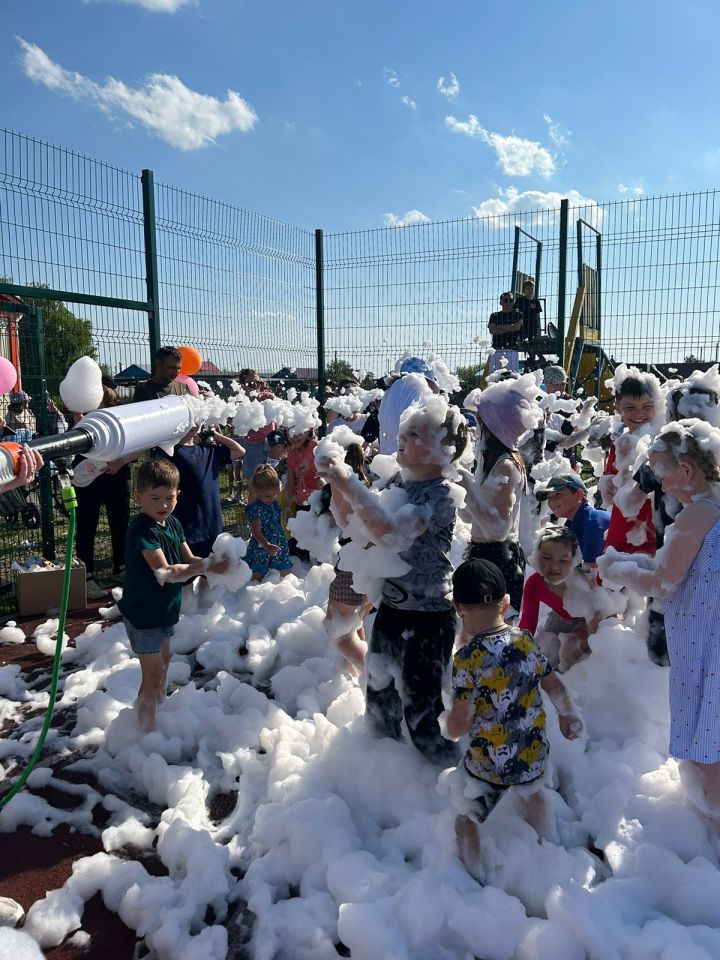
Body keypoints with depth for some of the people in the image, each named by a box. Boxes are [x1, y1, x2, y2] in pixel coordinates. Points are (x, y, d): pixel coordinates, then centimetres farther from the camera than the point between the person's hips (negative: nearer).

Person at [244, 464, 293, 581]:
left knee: (286, 572, 12)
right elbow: (256, 532, -25)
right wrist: (267, 546, -38)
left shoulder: (275, 505, 4)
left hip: (279, 547, 7)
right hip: (260, 548, -7)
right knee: (257, 576, 0)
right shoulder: (254, 508, -19)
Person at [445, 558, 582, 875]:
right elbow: (554, 686, 4)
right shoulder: (526, 641, -9)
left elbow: (459, 724, -23)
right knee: (532, 793, 37)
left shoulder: (468, 658, -23)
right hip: (534, 755, 6)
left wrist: (450, 725, 1)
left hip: (488, 765, -5)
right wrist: (568, 715, 24)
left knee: (466, 818, 19)